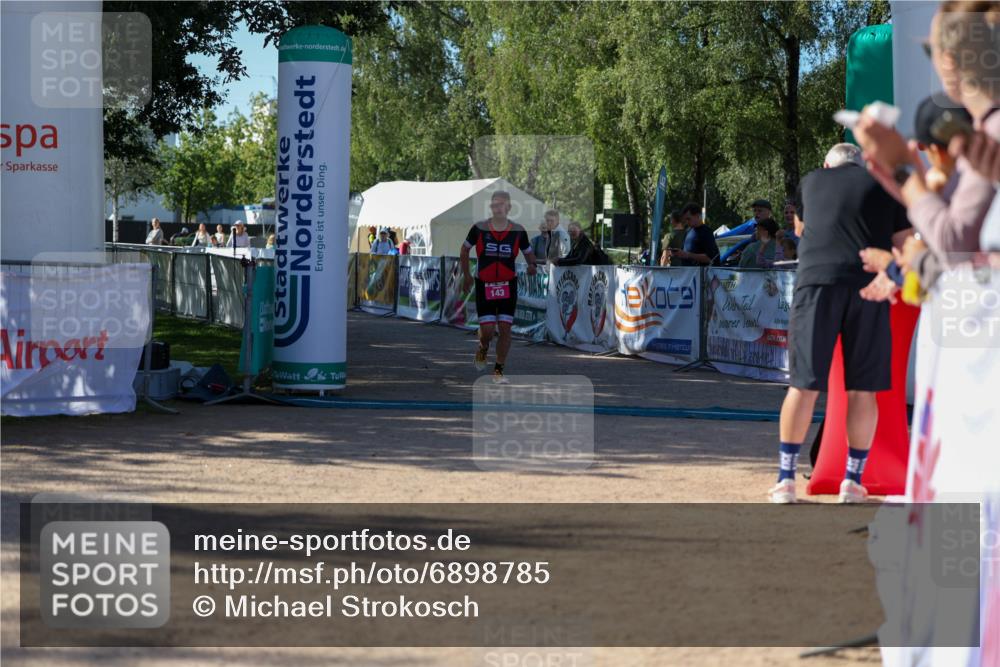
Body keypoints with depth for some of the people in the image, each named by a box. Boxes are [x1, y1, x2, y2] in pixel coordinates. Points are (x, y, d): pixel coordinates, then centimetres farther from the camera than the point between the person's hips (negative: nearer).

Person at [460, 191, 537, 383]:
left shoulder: (518, 231, -4)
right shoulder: (479, 228, -6)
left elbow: (528, 252, 8)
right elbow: (465, 249, 9)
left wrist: (532, 265, -14)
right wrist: (466, 275, 7)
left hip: (508, 286, 1)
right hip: (484, 286, -1)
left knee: (505, 329, -4)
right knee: (487, 330, -5)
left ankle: (499, 371, 9)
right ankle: (483, 350, 31)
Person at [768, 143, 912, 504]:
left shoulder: (812, 182, 20)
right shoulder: (885, 186, 16)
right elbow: (905, 245, 11)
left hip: (816, 282, 1)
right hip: (868, 285, 0)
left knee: (804, 385, 2)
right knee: (862, 389, 6)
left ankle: (786, 480, 3)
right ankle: (852, 482, 10)